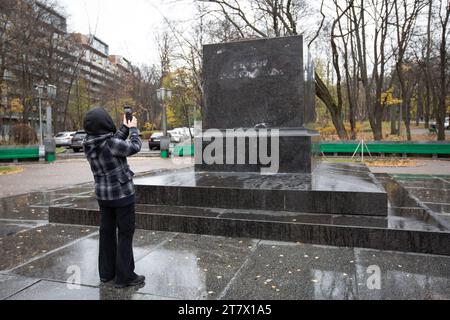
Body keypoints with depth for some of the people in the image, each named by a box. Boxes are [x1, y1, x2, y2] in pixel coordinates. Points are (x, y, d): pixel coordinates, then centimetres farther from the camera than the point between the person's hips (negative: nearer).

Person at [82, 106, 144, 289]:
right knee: (125, 233, 3)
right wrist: (133, 128, 5)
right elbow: (134, 147, -10)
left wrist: (125, 128, 15)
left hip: (103, 194, 7)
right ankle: (124, 276, 10)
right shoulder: (110, 144, -24)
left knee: (107, 231, 16)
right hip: (122, 193, -7)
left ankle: (106, 272, 28)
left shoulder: (89, 144, -4)